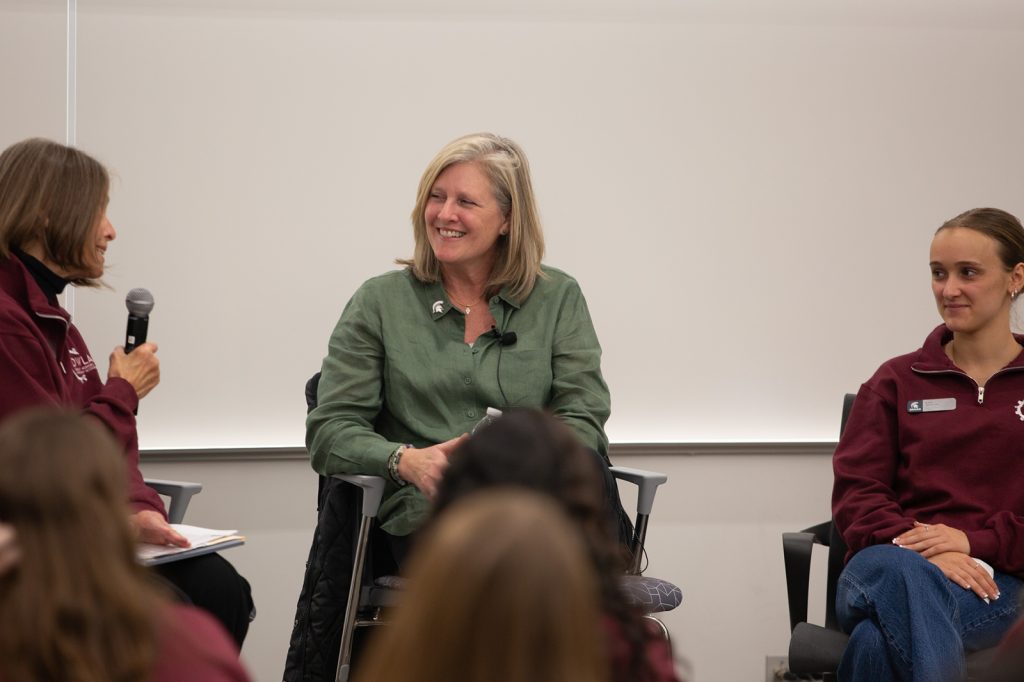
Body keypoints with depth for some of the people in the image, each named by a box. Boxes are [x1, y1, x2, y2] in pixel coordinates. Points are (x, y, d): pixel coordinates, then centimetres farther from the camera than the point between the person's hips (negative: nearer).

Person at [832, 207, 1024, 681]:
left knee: (881, 639, -37)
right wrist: (921, 548, -13)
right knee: (899, 573, -40)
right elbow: (856, 492, 7)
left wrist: (976, 541, -11)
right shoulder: (897, 381, 18)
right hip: (886, 563, 1)